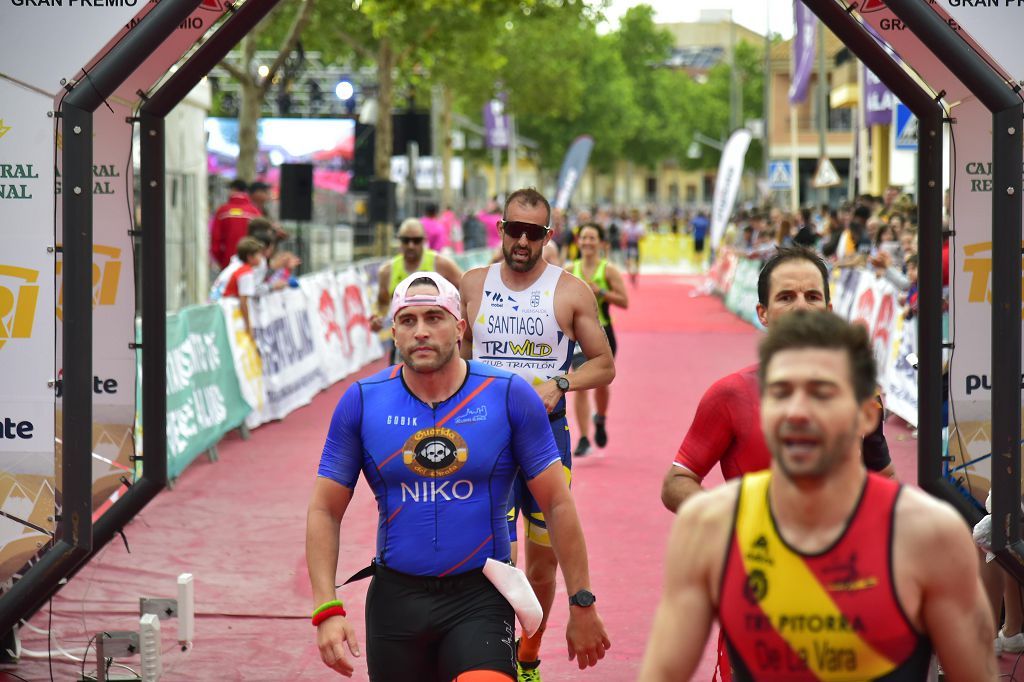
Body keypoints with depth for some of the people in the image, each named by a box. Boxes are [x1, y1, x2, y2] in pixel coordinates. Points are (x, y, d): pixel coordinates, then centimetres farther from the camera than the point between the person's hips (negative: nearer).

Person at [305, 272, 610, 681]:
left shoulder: (509, 397, -3)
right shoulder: (361, 402, 0)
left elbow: (558, 504, 2)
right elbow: (324, 511, 4)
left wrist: (582, 605, 2)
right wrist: (327, 610, -6)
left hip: (481, 597, -2)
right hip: (396, 597, 2)